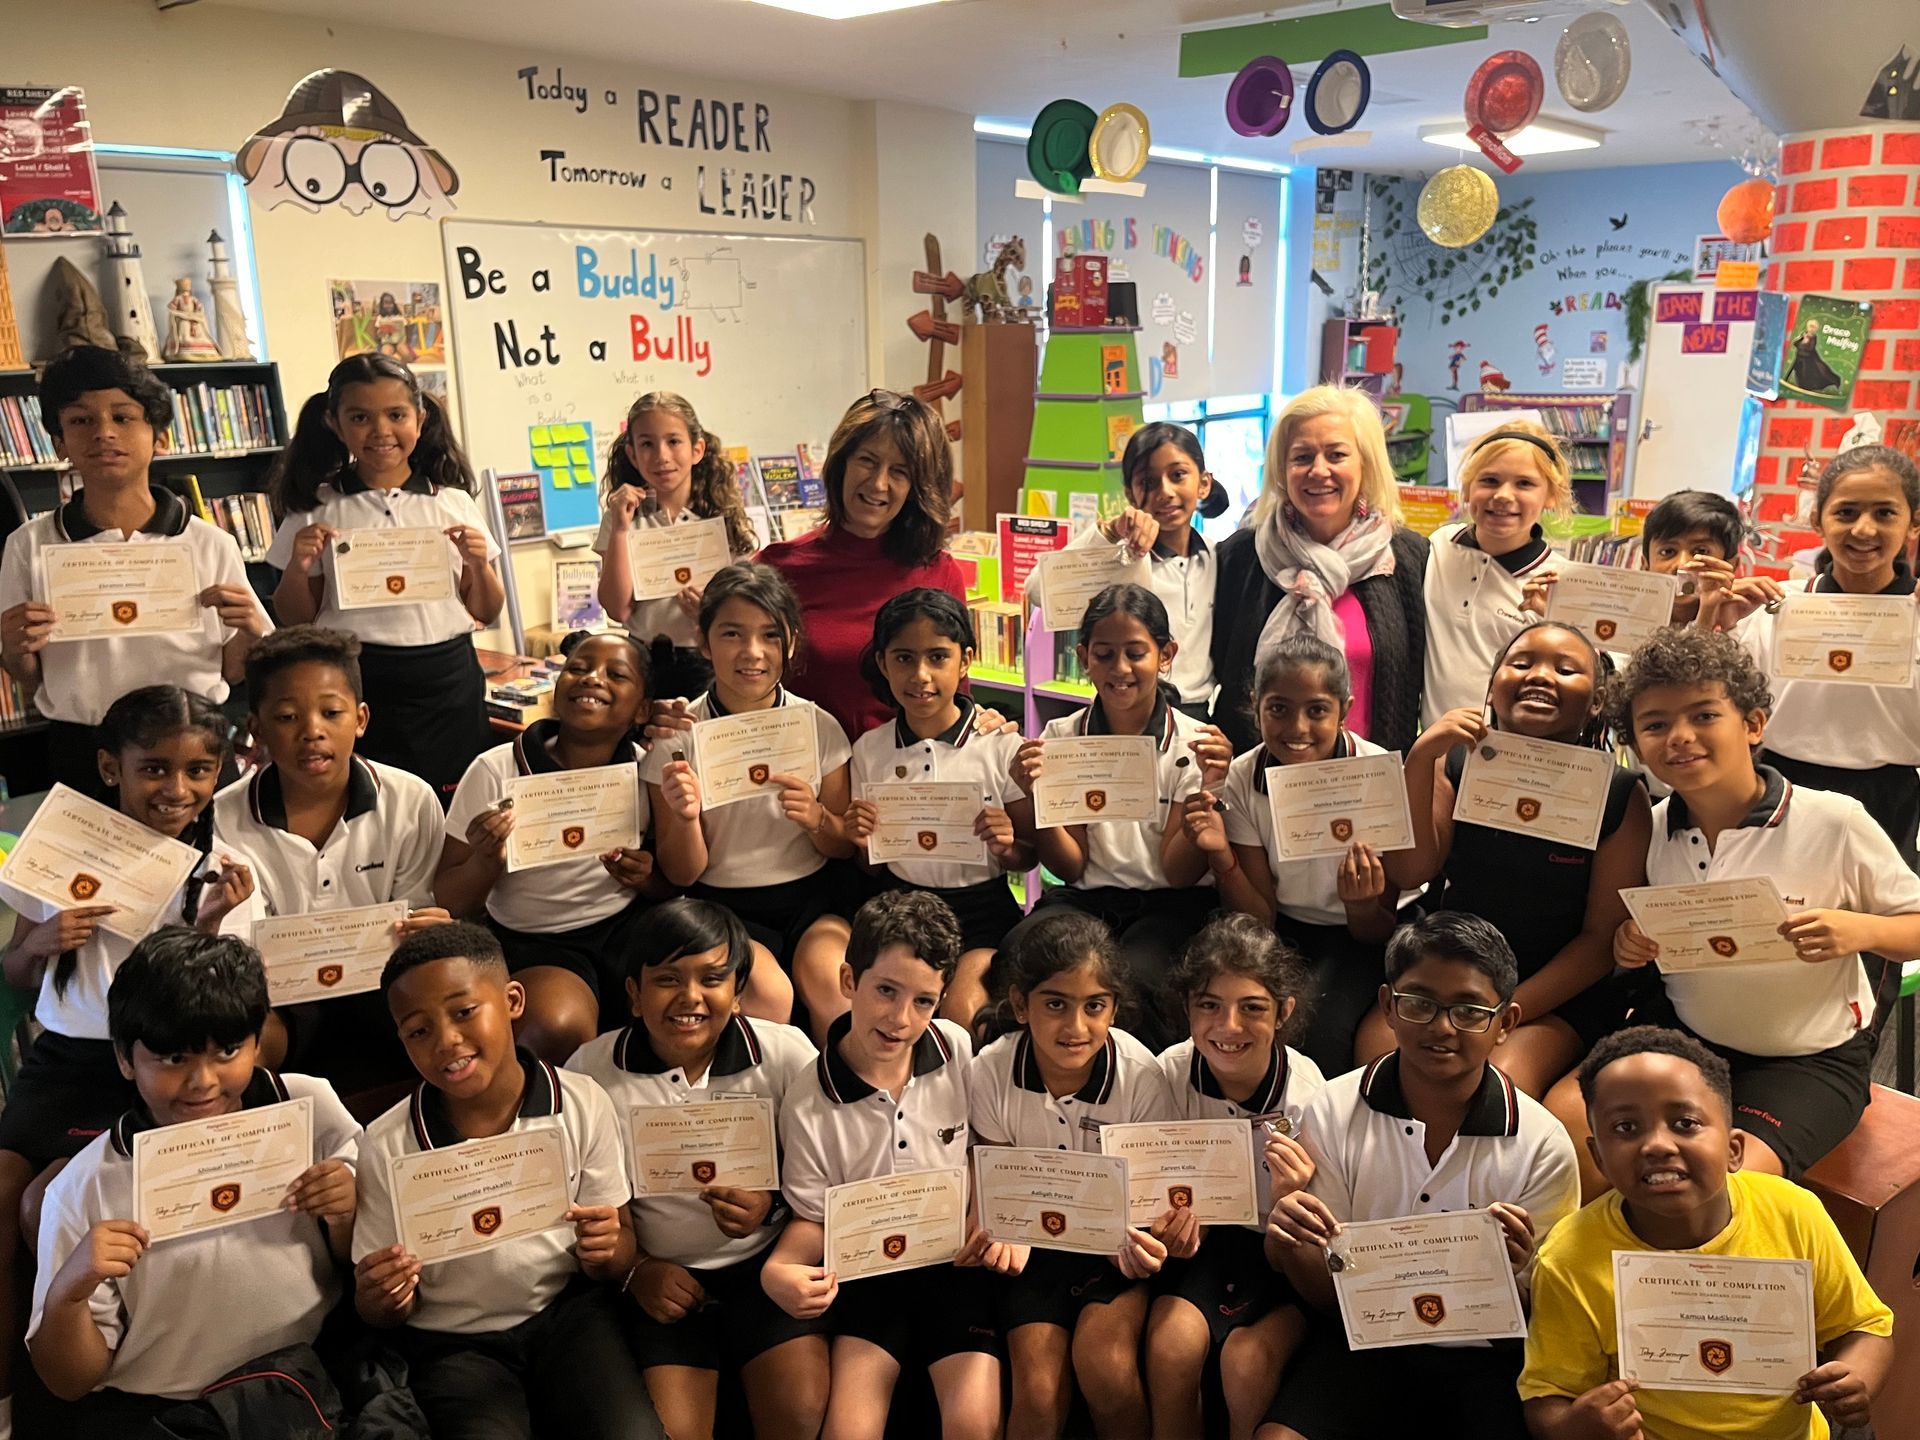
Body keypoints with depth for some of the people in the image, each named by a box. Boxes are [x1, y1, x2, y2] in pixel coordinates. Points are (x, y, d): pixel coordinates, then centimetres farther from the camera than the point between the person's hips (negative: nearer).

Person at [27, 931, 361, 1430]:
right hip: (149, 1409, -2)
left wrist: (347, 1215, -18)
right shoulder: (85, 1190, -11)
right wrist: (66, 1294, -21)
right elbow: (70, 1383, -1)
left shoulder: (313, 1110, -8)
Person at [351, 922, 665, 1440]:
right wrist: (384, 1302, -22)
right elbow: (381, 1315, 0)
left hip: (568, 1313, 0)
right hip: (453, 1343, 0)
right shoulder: (386, 1147, -11)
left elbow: (620, 1254, -1)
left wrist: (605, 1254, -24)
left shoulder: (583, 1104, -11)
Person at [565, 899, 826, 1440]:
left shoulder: (787, 1053, -10)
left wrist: (772, 1204, -19)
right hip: (659, 1278, 1)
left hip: (767, 1262, 0)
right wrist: (635, 1269, -6)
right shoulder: (590, 1070, -8)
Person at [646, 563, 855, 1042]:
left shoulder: (820, 727, 0)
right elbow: (681, 875, 1)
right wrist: (685, 818, -21)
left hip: (814, 897, 1)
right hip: (722, 907, -1)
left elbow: (845, 848, 8)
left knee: (826, 976, -29)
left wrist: (817, 819, -15)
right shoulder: (676, 740, -4)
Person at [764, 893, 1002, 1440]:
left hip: (957, 1259, 1)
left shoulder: (959, 1052, -7)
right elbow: (813, 1219, -1)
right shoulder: (807, 1105, -11)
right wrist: (778, 1271, -20)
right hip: (869, 1271, 0)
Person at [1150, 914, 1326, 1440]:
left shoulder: (1306, 1090, -20)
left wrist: (1290, 1198, -36)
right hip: (1203, 1242, 2)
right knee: (1173, 1342, -24)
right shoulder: (1170, 1072, -15)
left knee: (1247, 1361, -25)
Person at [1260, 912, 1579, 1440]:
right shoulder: (1333, 1114, -9)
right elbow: (1331, 1296, -2)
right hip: (1362, 1336, 0)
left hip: (1482, 1354, 0)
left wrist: (1507, 1275, -25)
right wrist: (1292, 1249, -24)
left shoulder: (1543, 1145, -11)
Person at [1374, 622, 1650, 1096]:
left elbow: (1603, 936, -6)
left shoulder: (1620, 795, -6)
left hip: (1559, 996, -2)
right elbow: (1409, 873, -8)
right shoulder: (1458, 763, 2)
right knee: (1381, 1044, -25)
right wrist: (1420, 757, -20)